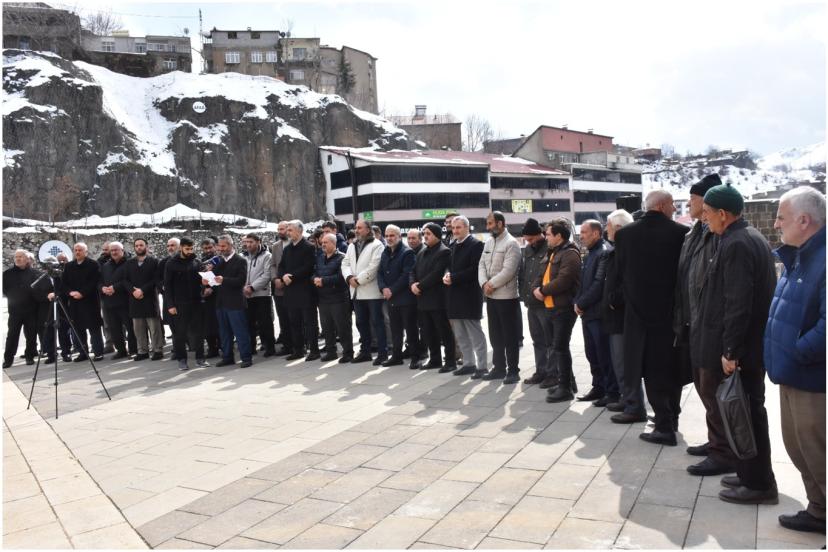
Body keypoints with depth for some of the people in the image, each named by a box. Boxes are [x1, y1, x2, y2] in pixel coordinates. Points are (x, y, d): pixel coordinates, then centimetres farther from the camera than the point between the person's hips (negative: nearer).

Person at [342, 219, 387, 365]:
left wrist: (359, 280, -15)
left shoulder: (376, 245, -6)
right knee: (361, 322, 13)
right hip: (357, 291, 7)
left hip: (372, 290, -7)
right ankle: (365, 351, 22)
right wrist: (349, 277, -8)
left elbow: (373, 267, -15)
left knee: (377, 322, -4)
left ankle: (382, 352, 1)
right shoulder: (352, 246, 17)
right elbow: (345, 263, 11)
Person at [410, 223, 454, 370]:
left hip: (438, 299, -8)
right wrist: (412, 284, -5)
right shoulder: (421, 253, 18)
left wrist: (420, 286, -16)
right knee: (428, 333, 13)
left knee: (444, 332, -1)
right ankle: (435, 359, 24)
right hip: (423, 300, 8)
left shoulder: (444, 252, -9)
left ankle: (450, 362, 6)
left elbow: (436, 274, -18)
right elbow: (413, 271, 15)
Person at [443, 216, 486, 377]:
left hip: (469, 295, -8)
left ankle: (482, 366, 8)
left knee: (475, 334, 0)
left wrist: (453, 278, -18)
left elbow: (475, 269, -17)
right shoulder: (452, 245, 14)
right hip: (455, 295, 8)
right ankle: (469, 364, 24)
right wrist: (447, 276, -4)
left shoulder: (475, 244, -9)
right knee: (460, 335, 13)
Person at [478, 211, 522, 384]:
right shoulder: (489, 242, 13)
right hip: (490, 296, 8)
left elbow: (508, 270, -19)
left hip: (506, 296, -8)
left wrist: (491, 284, -15)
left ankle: (513, 370, 9)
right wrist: (484, 283, -8)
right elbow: (482, 265, 9)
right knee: (495, 335, 14)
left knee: (510, 336, 0)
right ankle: (498, 368, 24)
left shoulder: (511, 243, -11)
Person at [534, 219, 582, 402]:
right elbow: (542, 275, 20)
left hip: (563, 308, -10)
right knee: (554, 346, 16)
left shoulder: (570, 254, -14)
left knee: (560, 347, -6)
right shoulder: (553, 253, 19)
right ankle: (565, 380, 29)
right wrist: (536, 288, -1)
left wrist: (543, 291, -11)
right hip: (549, 307, 10)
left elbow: (563, 281, -24)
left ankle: (565, 388, 2)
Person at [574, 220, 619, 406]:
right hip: (587, 313, 9)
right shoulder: (590, 253, 17)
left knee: (604, 354, -2)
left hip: (599, 313, -9)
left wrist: (581, 303, -13)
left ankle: (612, 392, 7)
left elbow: (599, 284, -20)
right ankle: (599, 387, 26)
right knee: (592, 354, 15)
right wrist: (577, 301, 4)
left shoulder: (605, 252, -13)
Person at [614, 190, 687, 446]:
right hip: (673, 310, 1)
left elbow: (620, 271, 3)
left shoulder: (624, 234, -5)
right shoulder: (681, 232, -9)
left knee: (652, 369, 5)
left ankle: (665, 426, 4)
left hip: (640, 310, -1)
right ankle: (671, 418, 30)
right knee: (672, 366, 17)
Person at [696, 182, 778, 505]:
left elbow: (737, 303, -24)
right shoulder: (750, 237, 13)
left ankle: (759, 484, 11)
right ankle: (751, 474, 28)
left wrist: (729, 350, -21)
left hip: (742, 347, -10)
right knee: (748, 410, 17)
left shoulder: (736, 245, -19)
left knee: (747, 411, 0)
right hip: (752, 344, 10)